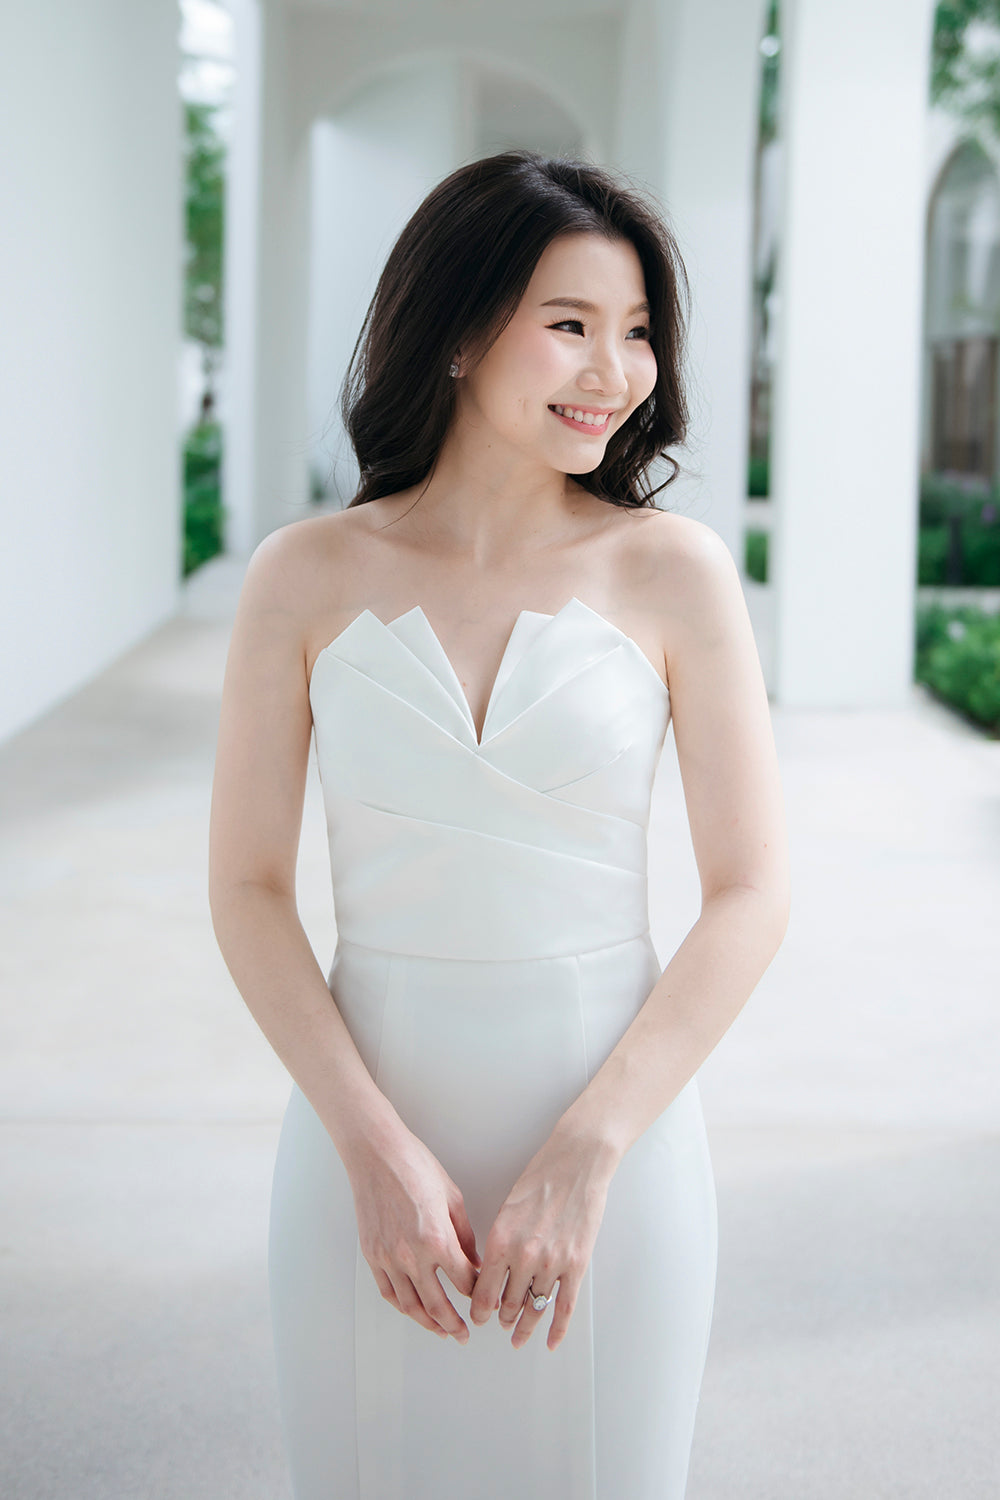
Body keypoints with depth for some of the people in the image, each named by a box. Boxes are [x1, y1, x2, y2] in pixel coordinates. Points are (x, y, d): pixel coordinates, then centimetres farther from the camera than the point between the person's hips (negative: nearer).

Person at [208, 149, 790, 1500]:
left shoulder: (673, 571, -6)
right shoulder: (309, 577, -4)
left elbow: (749, 897, -6)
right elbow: (248, 889, -2)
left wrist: (584, 1153, -13)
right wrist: (374, 1146, -11)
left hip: (610, 1129, 0)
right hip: (366, 1135, 1)